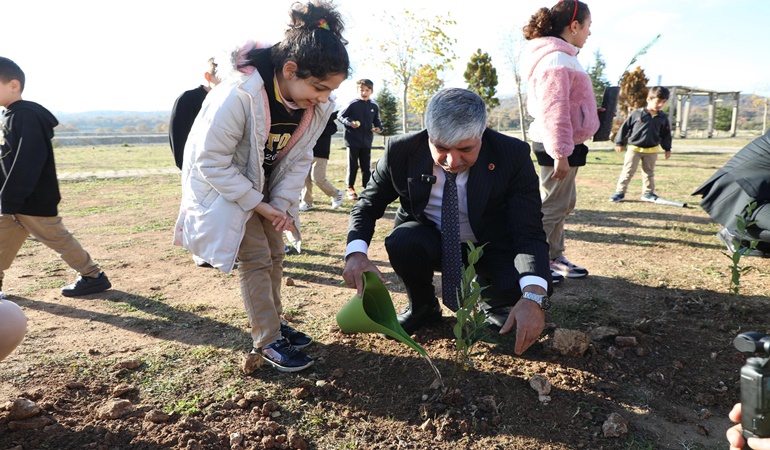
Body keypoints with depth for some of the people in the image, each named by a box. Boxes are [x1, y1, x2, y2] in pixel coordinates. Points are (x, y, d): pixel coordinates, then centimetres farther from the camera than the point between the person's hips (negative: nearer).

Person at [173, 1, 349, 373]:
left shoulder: (315, 106, -15)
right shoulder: (238, 95, -35)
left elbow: (299, 158, -3)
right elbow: (211, 161, -26)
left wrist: (282, 203, -14)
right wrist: (256, 203, -22)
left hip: (264, 186, 6)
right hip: (222, 185, -6)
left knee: (274, 253, 10)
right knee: (256, 259, -8)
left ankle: (273, 323, 28)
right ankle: (267, 342, 5)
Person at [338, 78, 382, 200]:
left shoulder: (374, 106, 4)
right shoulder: (353, 104, -7)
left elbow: (377, 120, 15)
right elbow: (341, 116, -3)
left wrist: (378, 127, -5)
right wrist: (349, 122, -20)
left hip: (366, 141, 3)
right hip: (352, 140, -3)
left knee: (366, 166, 7)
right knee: (353, 165, 5)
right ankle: (350, 188, 18)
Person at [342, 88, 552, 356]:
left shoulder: (513, 155, -23)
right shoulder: (401, 151, -20)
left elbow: (529, 231, -26)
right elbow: (368, 205, -6)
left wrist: (533, 296, -45)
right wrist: (356, 252, -28)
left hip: (492, 247, 0)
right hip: (431, 242, 1)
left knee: (523, 287, -30)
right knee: (401, 241, -32)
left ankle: (494, 307, 10)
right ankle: (423, 308, 1)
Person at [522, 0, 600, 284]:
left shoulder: (558, 56, 15)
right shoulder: (557, 59, -18)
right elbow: (554, 110, -23)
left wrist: (591, 114, 21)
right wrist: (561, 153, -24)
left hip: (565, 144, 11)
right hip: (559, 145, -11)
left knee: (564, 203, 16)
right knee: (553, 205, -3)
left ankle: (554, 257, 27)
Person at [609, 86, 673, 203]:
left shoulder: (663, 117, 2)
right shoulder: (637, 114, -8)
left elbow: (666, 134, 11)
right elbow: (625, 127, -2)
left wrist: (667, 148, 10)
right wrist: (619, 142, 0)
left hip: (651, 150, 3)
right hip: (634, 148, -3)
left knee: (649, 173, 13)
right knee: (628, 171, -3)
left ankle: (648, 193, 24)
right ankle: (620, 192, 2)